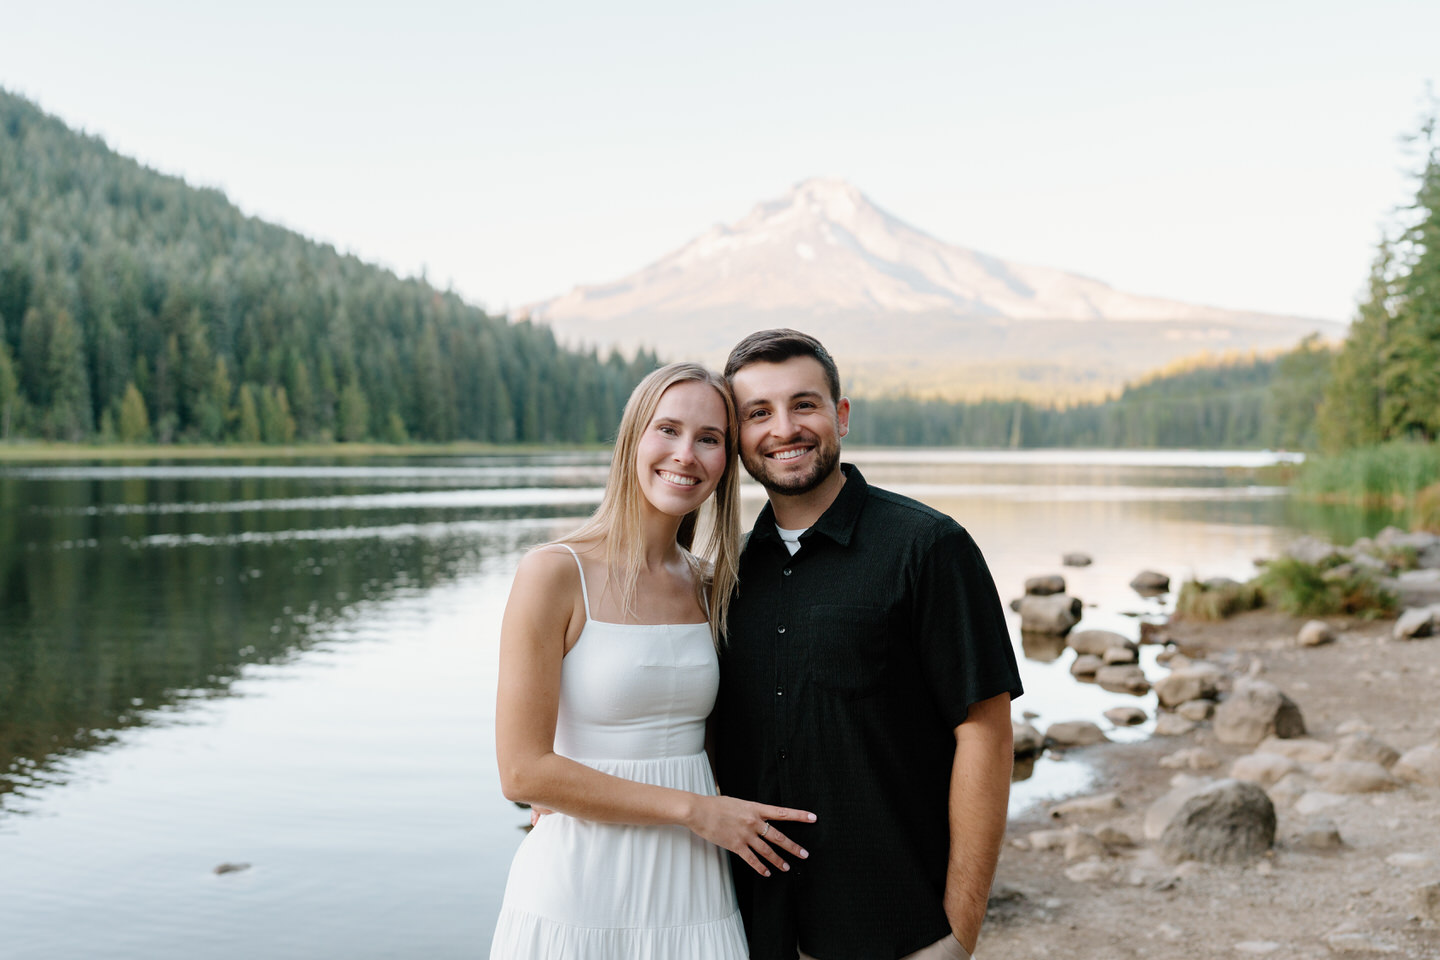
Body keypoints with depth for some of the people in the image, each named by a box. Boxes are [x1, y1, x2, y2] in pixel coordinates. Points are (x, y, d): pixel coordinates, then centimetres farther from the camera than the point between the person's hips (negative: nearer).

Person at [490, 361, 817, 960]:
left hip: (691, 897, 5)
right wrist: (693, 809, -13)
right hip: (578, 896, -5)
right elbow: (523, 771, -15)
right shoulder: (554, 574, -11)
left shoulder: (708, 589, 6)